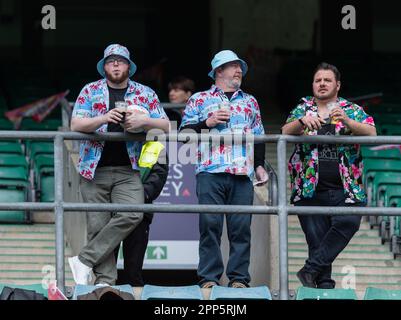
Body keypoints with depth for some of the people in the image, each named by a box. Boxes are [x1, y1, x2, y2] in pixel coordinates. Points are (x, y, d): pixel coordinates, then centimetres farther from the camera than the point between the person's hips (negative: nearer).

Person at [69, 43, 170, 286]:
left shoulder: (146, 94, 11)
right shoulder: (91, 91, 8)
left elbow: (165, 126, 7)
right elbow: (76, 125, -2)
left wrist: (143, 122, -13)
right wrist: (104, 119, -20)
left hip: (128, 171, 0)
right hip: (95, 169, 0)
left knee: (132, 215, -21)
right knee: (98, 225, -5)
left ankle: (85, 260, -15)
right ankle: (105, 279, -1)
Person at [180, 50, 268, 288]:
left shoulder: (250, 102, 24)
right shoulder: (200, 99, 14)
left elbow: (259, 137, 24)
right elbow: (184, 132, 9)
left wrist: (260, 165, 12)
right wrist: (207, 123, -6)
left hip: (243, 173, 3)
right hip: (211, 171, -3)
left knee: (241, 226, -4)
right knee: (210, 224, -9)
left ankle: (239, 278, -2)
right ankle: (209, 278, -8)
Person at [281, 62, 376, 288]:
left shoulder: (352, 111, 10)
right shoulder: (303, 109, 14)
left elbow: (371, 133, -6)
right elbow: (286, 133, -3)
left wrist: (347, 121, -24)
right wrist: (302, 121, -24)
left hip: (344, 189, -1)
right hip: (310, 189, 1)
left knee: (348, 222, -24)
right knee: (316, 239, -4)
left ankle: (310, 269, -20)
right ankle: (324, 283, 2)